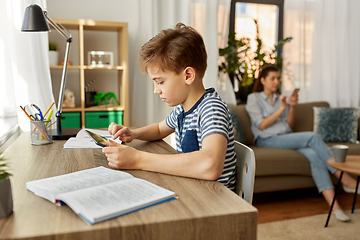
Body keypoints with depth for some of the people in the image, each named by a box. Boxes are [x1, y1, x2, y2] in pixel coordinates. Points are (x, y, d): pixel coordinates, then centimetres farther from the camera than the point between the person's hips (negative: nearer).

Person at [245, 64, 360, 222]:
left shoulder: (280, 98, 24)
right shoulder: (253, 98, 7)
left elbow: (289, 125, 17)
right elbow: (261, 125, -6)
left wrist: (292, 106, 2)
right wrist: (281, 108, -10)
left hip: (287, 137, 5)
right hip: (267, 140, -5)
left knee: (314, 155, -28)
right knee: (312, 137, -27)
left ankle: (333, 204, -34)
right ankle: (346, 180, -21)